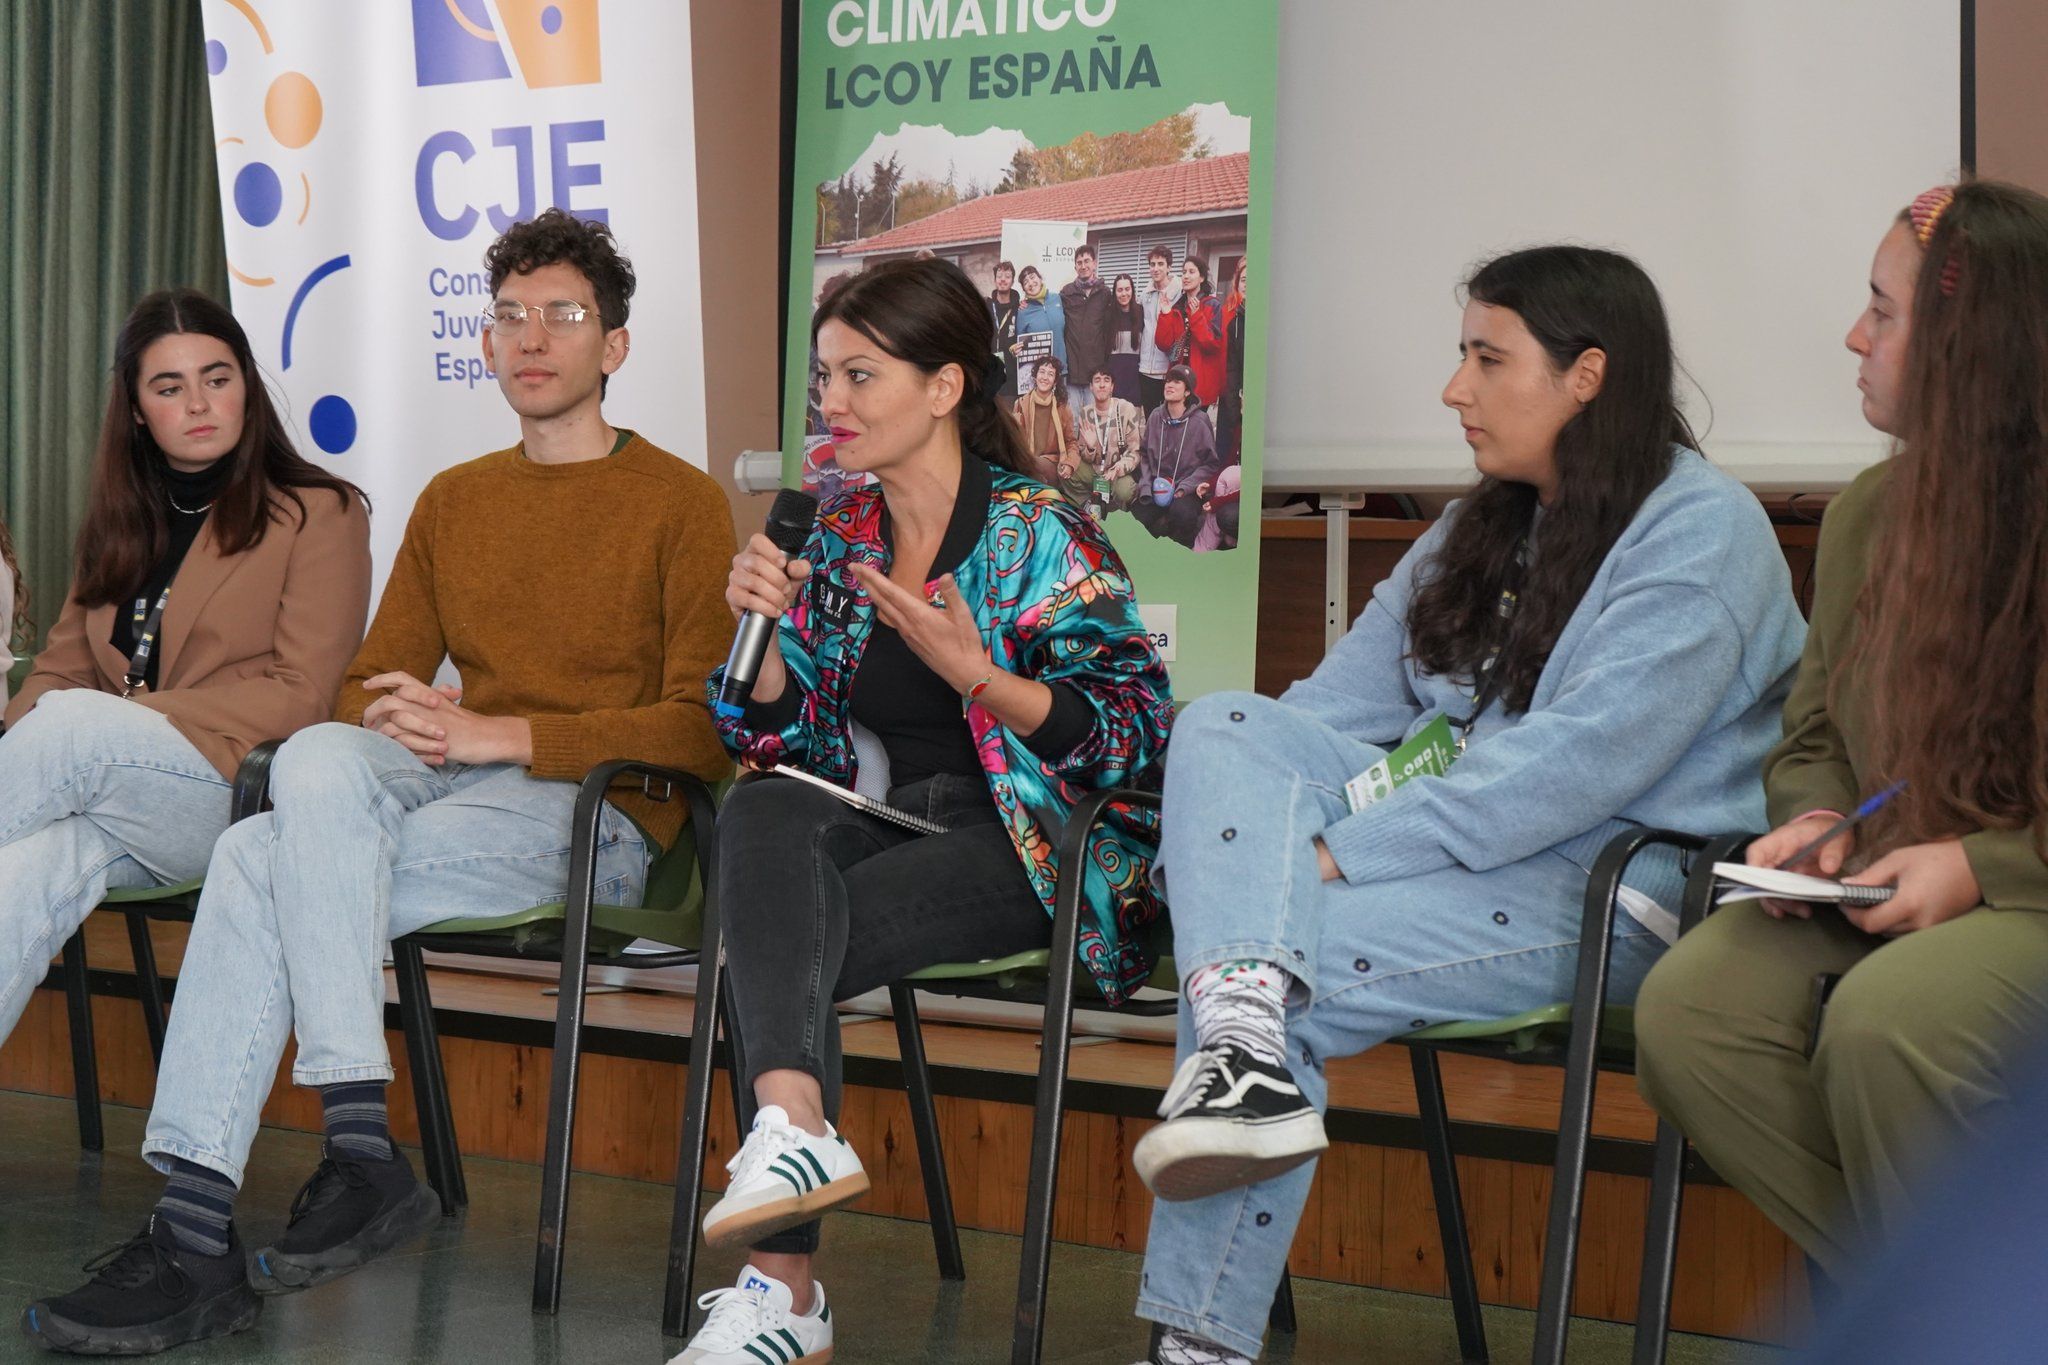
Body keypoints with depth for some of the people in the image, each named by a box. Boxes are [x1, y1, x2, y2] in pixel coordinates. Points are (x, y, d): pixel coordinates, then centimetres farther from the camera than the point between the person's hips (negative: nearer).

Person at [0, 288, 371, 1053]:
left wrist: (137, 715, -14)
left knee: (73, 723, -31)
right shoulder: (120, 524, 23)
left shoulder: (319, 514, 4)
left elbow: (300, 697, -5)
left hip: (240, 790, -4)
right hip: (115, 804, 4)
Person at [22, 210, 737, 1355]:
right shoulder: (454, 501, 22)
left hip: (599, 818, -5)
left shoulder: (682, 505, 2)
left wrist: (503, 734, -16)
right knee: (317, 759, -29)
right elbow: (370, 684, 19)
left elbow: (706, 730, -7)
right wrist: (401, 720, -7)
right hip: (451, 788, 5)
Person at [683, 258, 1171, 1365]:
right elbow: (789, 741, 12)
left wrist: (975, 672, -25)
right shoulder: (839, 534, 12)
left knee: (765, 944, -29)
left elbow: (1133, 732, -13)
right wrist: (764, 630, -7)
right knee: (760, 814, -31)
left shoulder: (1038, 535, -5)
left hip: (1027, 844, -5)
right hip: (882, 819, 5)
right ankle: (794, 1123, -50)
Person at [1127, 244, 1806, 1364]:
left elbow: (1580, 762, -21)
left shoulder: (1702, 533, -9)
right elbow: (1340, 702, 14)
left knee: (1294, 973, -25)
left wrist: (1342, 849, -23)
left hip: (1607, 891, -8)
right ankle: (1245, 1046, -37)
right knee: (1224, 722, -14)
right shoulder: (1481, 529, 19)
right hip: (1450, 829, 8)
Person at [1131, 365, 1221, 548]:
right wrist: (1147, 485, -3)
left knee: (1181, 512, -35)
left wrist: (1185, 487, -14)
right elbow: (1144, 455, 12)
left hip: (1187, 491, -4)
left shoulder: (1200, 421, -7)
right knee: (1137, 516, -21)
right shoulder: (1156, 417, 6)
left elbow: (1211, 463, -5)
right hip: (1156, 488, 4)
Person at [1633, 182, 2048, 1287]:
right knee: (1686, 1007, -20)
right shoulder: (1870, 512, 11)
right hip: (1886, 899, 6)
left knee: (1882, 1019, -35)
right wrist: (1814, 824, -1)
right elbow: (1813, 737, 21)